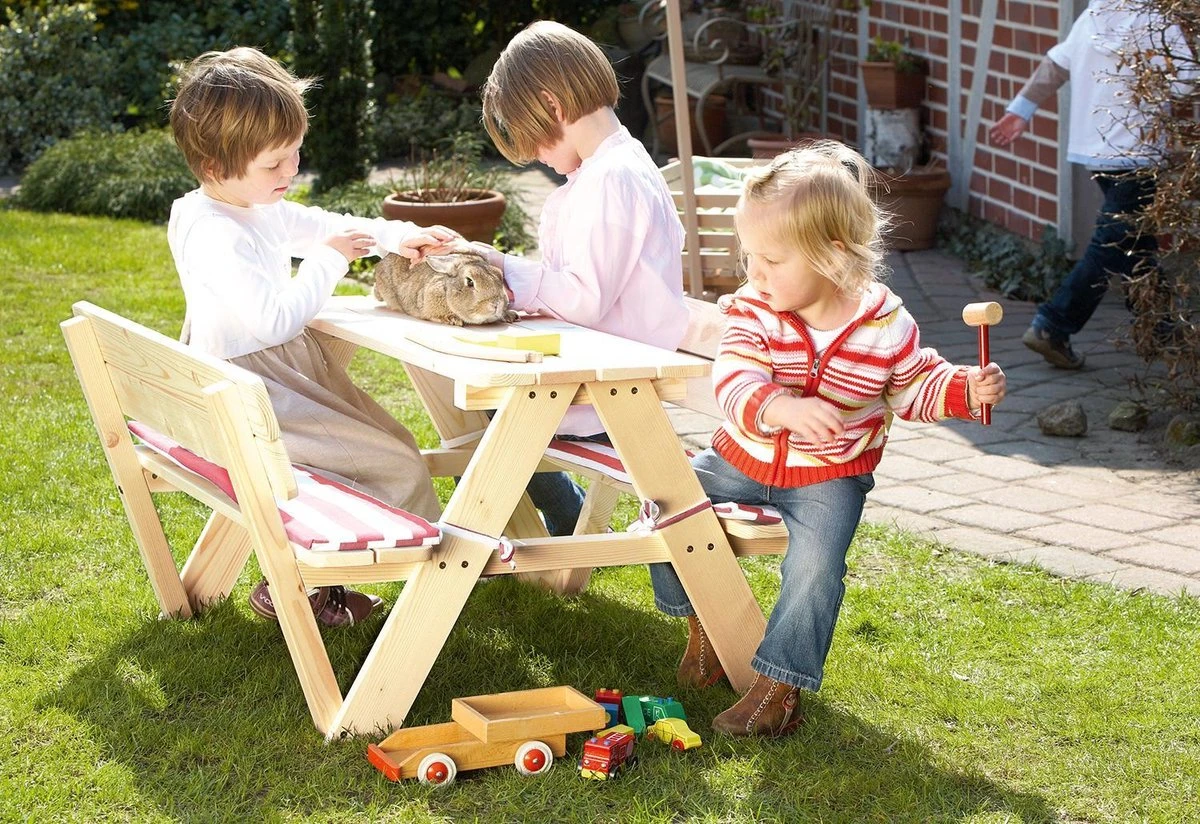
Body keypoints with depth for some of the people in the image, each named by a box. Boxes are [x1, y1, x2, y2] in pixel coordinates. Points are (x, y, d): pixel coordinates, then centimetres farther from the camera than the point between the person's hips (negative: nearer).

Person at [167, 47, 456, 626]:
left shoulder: (260, 208, 5)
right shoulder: (216, 237, -27)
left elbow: (321, 225, 19)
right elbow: (277, 318, -32)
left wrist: (396, 236, 4)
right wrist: (328, 261, -22)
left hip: (282, 373, 11)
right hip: (250, 398, -11)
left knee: (390, 443, 18)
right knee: (394, 465, -13)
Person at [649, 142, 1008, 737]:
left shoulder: (885, 324, -13)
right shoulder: (751, 310, -14)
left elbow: (916, 387, 4)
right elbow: (733, 381, -30)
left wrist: (967, 389, -15)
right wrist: (782, 408, -49)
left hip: (829, 476, -3)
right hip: (742, 459, 3)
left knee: (814, 565, -25)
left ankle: (778, 687, -11)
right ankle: (703, 622, 14)